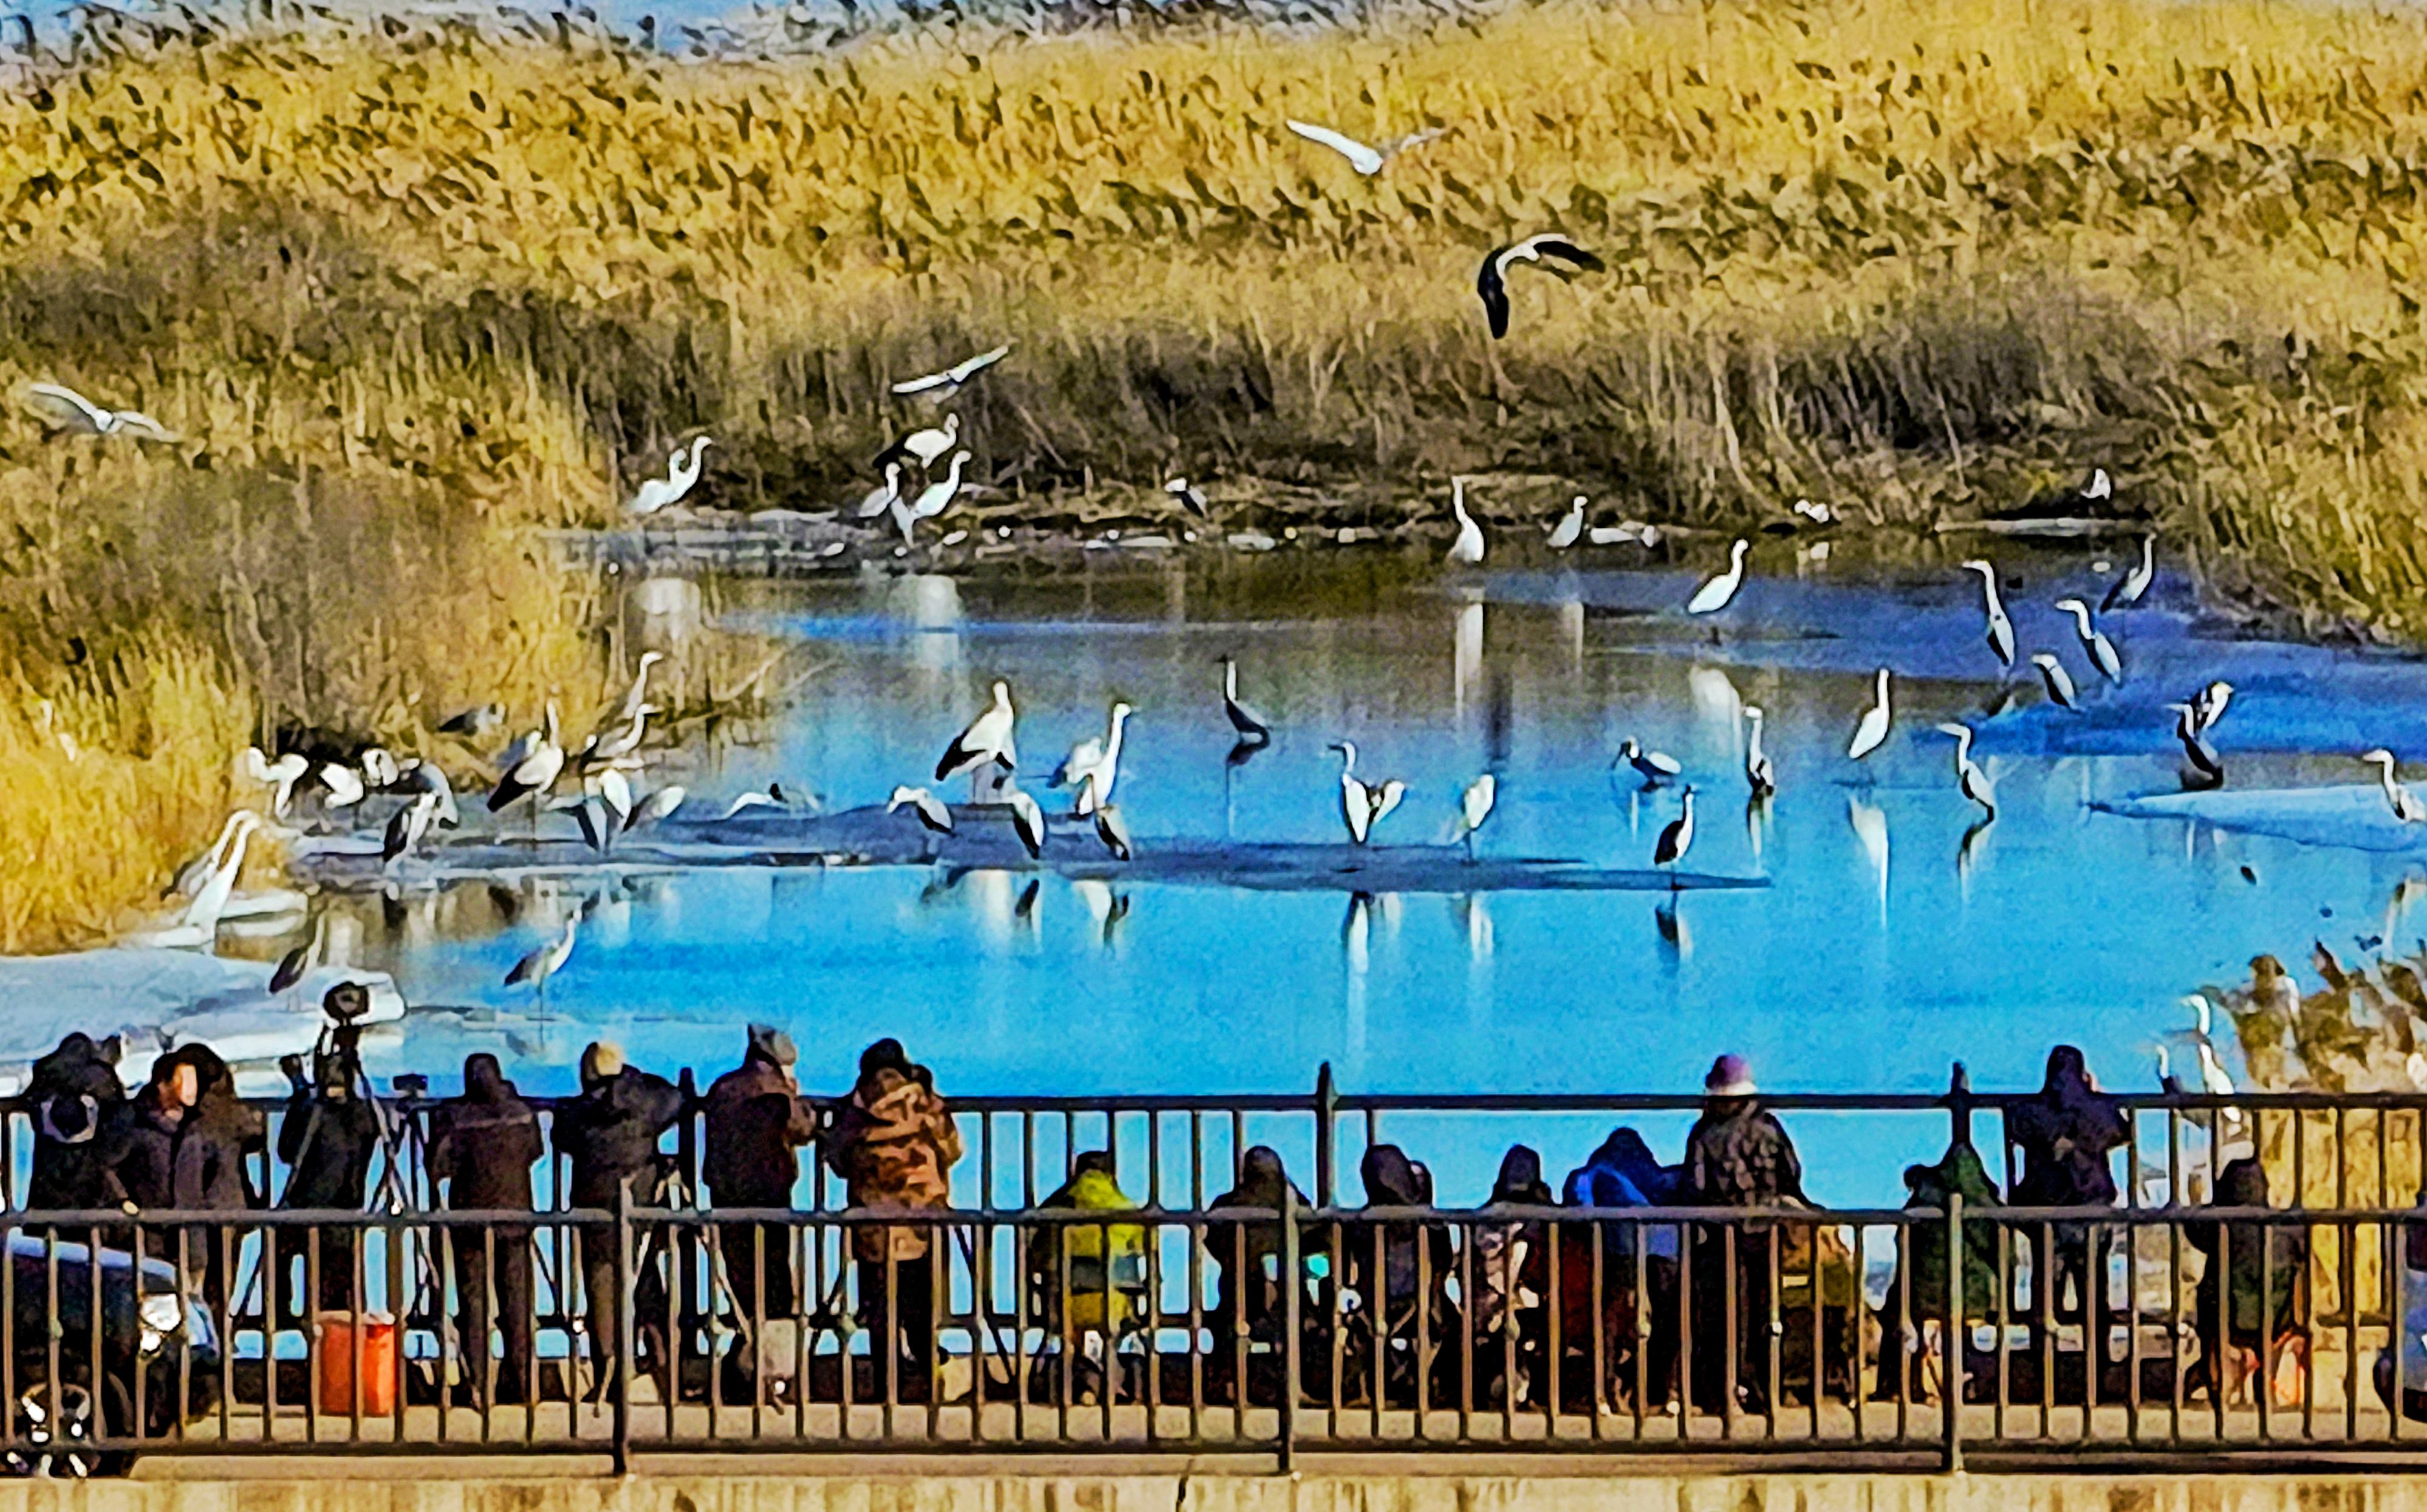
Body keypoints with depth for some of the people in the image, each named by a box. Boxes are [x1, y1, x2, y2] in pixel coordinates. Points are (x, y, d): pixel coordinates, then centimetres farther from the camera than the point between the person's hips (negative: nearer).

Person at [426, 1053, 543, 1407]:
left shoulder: (450, 1117, -10)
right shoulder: (522, 1113, -3)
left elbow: (437, 1169, -10)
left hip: (469, 1216, -2)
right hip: (515, 1213, 2)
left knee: (473, 1300, 3)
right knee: (516, 1299, 9)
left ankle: (478, 1386, 0)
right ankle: (519, 1381, 10)